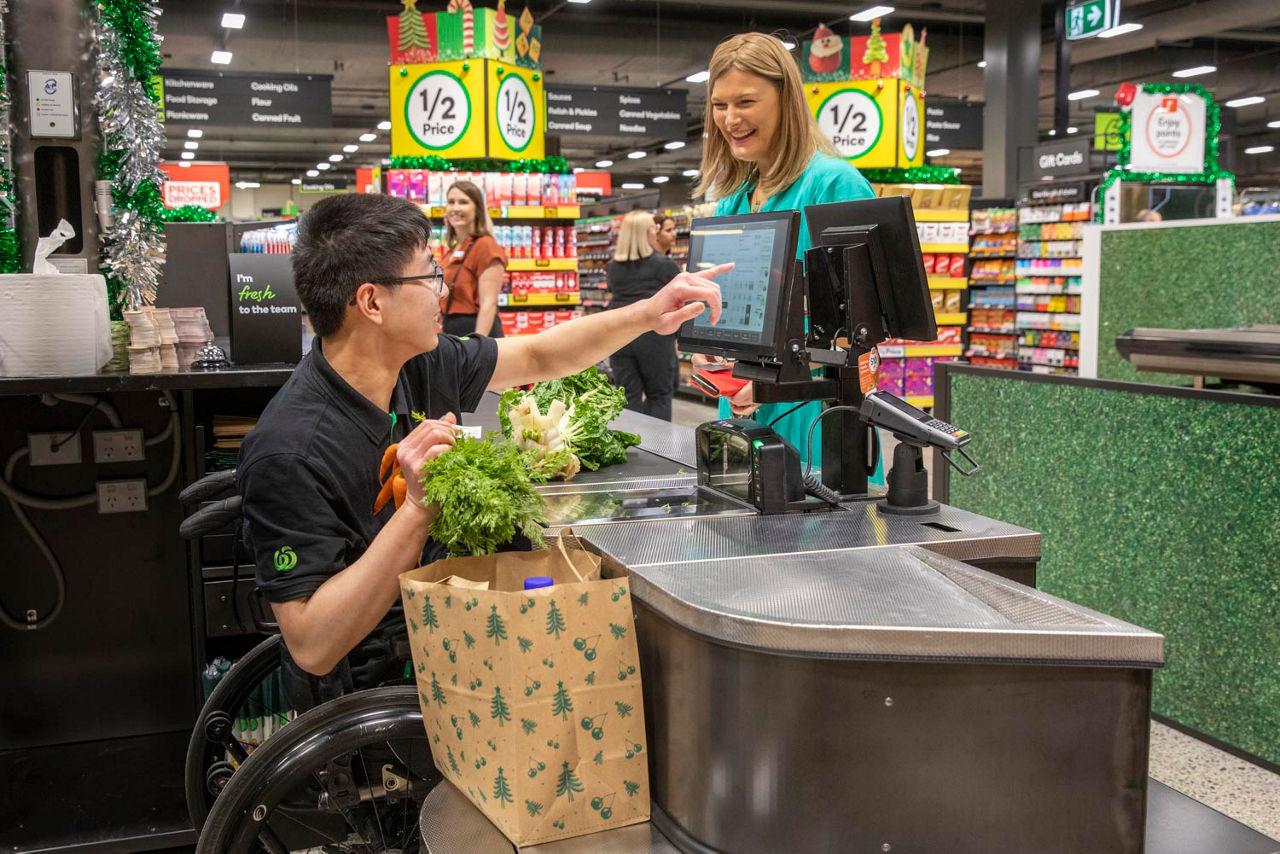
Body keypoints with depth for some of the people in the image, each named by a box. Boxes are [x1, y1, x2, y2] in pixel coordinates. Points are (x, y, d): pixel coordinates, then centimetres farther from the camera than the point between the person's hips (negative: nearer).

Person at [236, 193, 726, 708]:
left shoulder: (424, 366, -3)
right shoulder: (290, 450, -26)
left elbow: (537, 357, 15)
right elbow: (312, 647, -28)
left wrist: (647, 314, 6)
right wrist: (418, 507, -34)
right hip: (371, 690, -7)